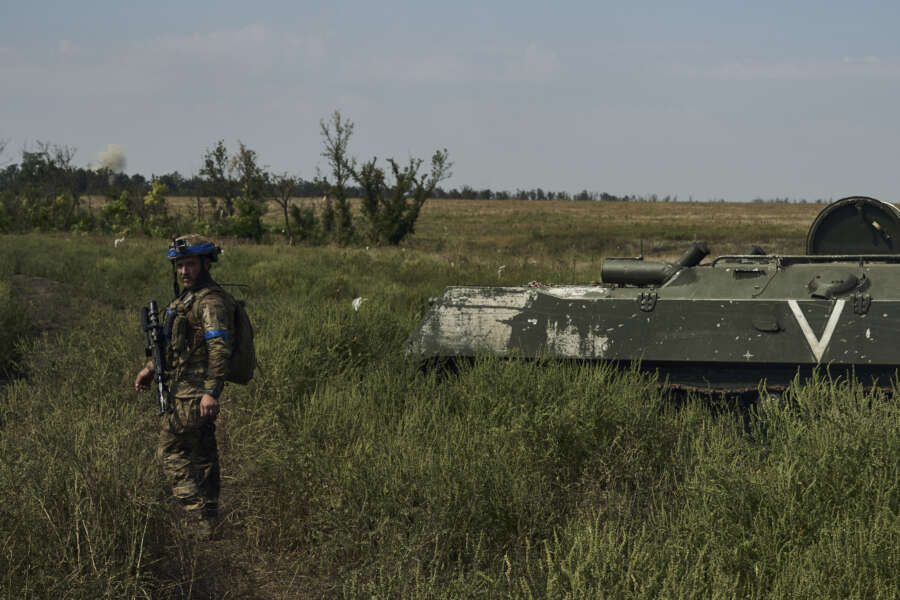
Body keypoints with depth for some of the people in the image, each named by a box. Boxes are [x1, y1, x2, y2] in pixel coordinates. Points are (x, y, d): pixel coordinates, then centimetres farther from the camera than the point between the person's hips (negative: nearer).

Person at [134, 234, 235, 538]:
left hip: (194, 393, -10)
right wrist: (151, 368, 23)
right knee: (202, 456, 13)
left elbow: (219, 348, -26)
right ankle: (210, 520, 19)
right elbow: (176, 343, 28)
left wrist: (211, 392, -33)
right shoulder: (188, 297, 16)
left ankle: (199, 520, -9)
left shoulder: (212, 301, -17)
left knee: (171, 451, -8)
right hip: (185, 386, 10)